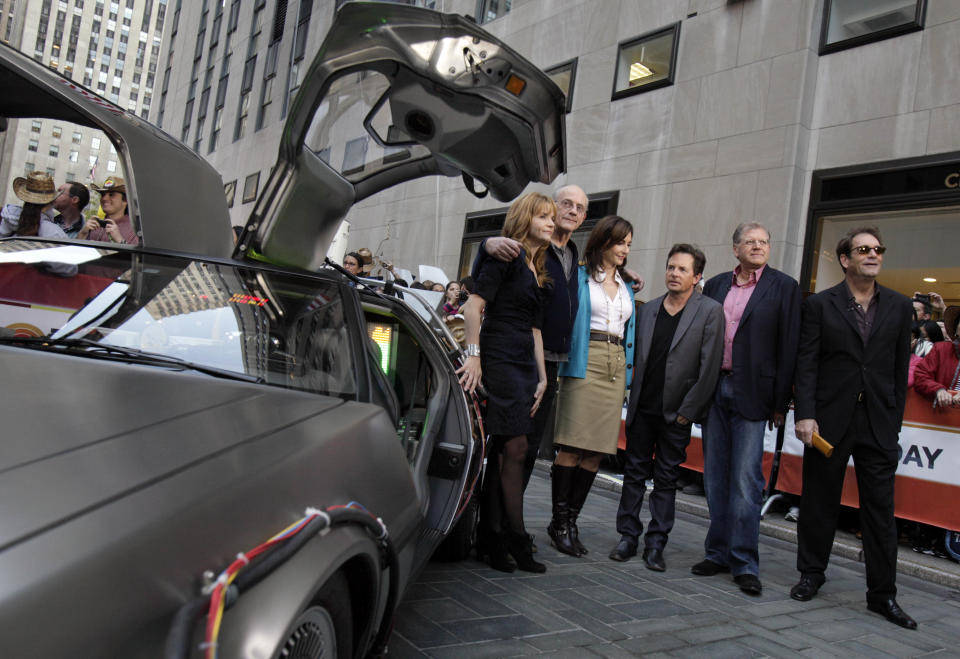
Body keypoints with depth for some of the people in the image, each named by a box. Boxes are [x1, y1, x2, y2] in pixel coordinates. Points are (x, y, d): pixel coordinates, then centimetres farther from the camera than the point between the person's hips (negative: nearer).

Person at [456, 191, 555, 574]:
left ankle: (497, 540, 14)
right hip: (498, 362, -8)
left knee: (512, 451, 7)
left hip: (524, 366, 8)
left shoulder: (538, 272, 21)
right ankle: (515, 538, 4)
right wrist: (474, 355, -20)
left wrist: (542, 377, 18)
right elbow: (474, 305, -14)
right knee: (514, 449, -6)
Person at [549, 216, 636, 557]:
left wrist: (628, 369, 15)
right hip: (585, 364, -6)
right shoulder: (580, 276, 4)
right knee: (573, 446, -10)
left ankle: (571, 519, 10)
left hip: (616, 367, 6)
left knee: (597, 451, 2)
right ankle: (559, 521, 0)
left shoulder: (626, 287, 22)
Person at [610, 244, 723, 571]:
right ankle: (628, 536, 21)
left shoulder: (710, 311, -6)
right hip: (642, 407, 4)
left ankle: (655, 544, 17)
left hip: (676, 412, -3)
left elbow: (710, 367, -9)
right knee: (634, 473, 9)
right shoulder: (648, 309, 8)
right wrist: (633, 397, 5)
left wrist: (688, 410, -10)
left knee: (666, 479, 6)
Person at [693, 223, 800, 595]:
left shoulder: (783, 287, 1)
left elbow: (788, 346, -3)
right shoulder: (716, 285, 12)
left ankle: (745, 563, 6)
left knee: (745, 480, -4)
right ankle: (718, 554, 21)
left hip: (751, 393, -4)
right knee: (716, 477, 10)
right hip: (714, 387, 4)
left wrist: (780, 402, -7)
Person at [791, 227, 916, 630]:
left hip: (879, 423, 2)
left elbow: (900, 369, 9)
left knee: (880, 509, 4)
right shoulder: (820, 305, 1)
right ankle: (812, 574, 27)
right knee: (819, 502, 10)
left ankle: (882, 594, 15)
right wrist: (805, 414, -11)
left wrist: (895, 419, 5)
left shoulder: (899, 306, 9)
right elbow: (806, 365, -3)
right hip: (830, 420, -2)